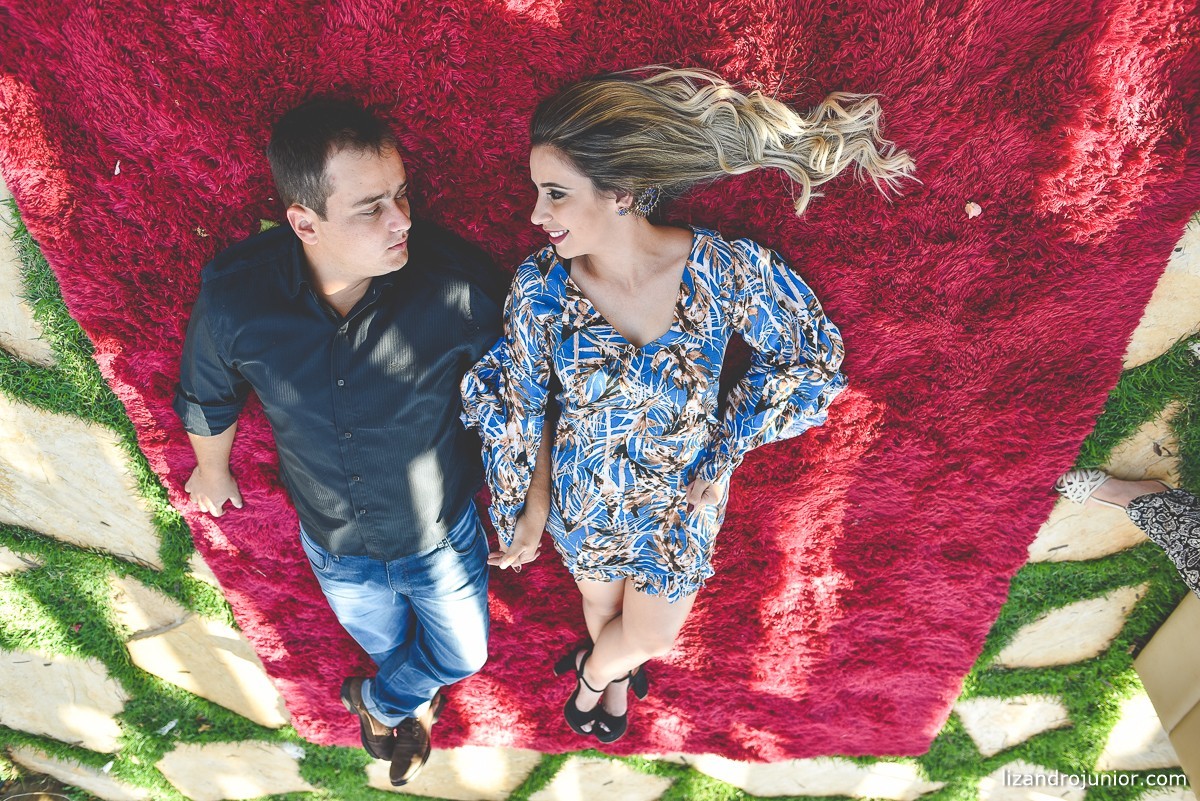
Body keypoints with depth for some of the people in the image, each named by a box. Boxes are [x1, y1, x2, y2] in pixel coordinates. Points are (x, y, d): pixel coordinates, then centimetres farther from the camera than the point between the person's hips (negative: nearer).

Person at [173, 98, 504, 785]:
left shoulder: (456, 281, -34)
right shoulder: (234, 293, -27)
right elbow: (208, 396, -4)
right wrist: (212, 471, 15)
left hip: (440, 536, -2)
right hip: (335, 545, 2)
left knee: (461, 655, 23)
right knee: (385, 643, 33)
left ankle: (379, 700, 59)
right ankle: (410, 700, 71)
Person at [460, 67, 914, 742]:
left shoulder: (726, 269, -28)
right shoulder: (541, 284, -24)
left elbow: (810, 358, -11)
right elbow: (516, 407, -9)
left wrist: (724, 455, -12)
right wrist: (524, 510, -1)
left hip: (683, 503, 0)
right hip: (584, 501, 1)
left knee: (650, 639, 20)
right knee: (601, 606, 28)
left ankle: (598, 669, 60)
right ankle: (612, 670, 67)